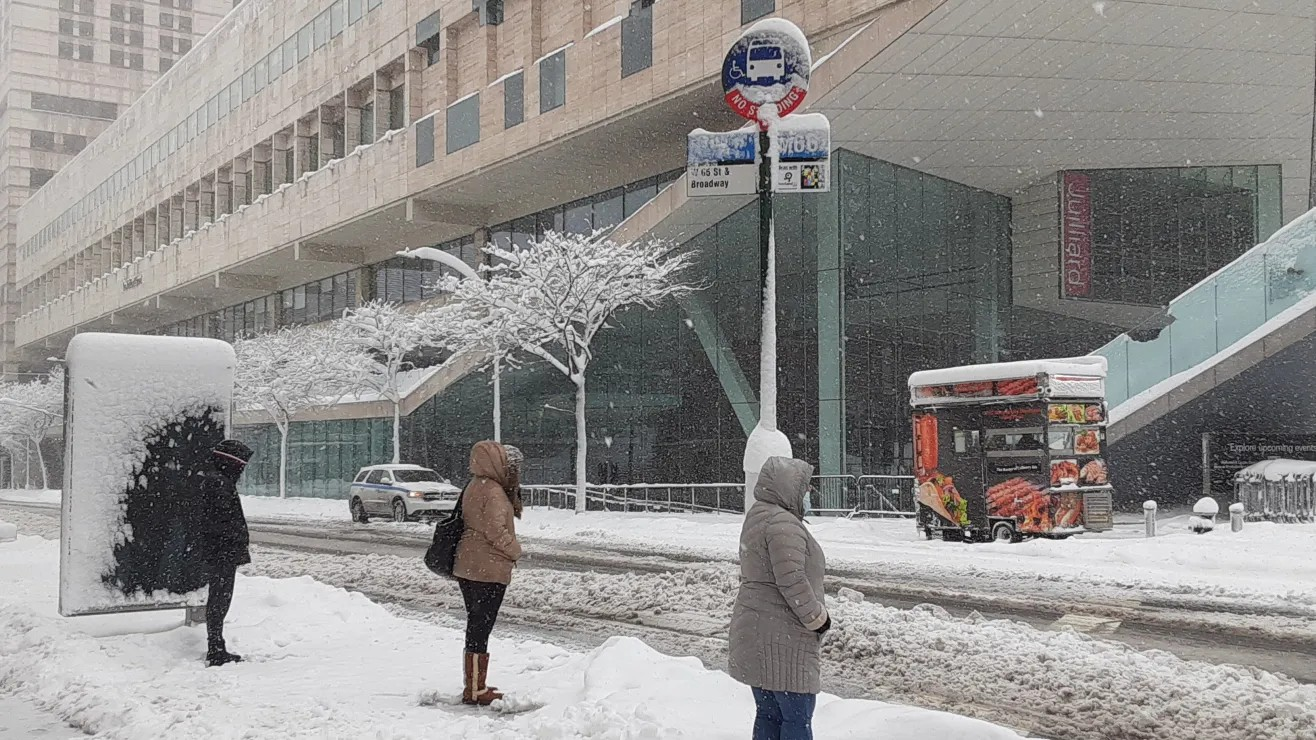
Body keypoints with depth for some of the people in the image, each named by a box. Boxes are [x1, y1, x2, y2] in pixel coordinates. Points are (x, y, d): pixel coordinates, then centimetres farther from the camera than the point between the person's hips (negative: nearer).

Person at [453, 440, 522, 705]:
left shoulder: (473, 488, 13)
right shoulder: (493, 492, -17)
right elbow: (495, 529, -23)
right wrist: (515, 550, -8)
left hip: (467, 567, 10)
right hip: (489, 571, -10)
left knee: (476, 625, 17)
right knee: (481, 627, -4)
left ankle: (473, 683, 26)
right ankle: (476, 690, 0)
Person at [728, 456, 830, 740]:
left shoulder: (757, 517, 16)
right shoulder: (782, 523, -17)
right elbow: (792, 580, -23)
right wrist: (818, 618, -10)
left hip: (755, 631, 10)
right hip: (783, 639, -10)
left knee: (768, 714, 14)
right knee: (797, 717, -3)